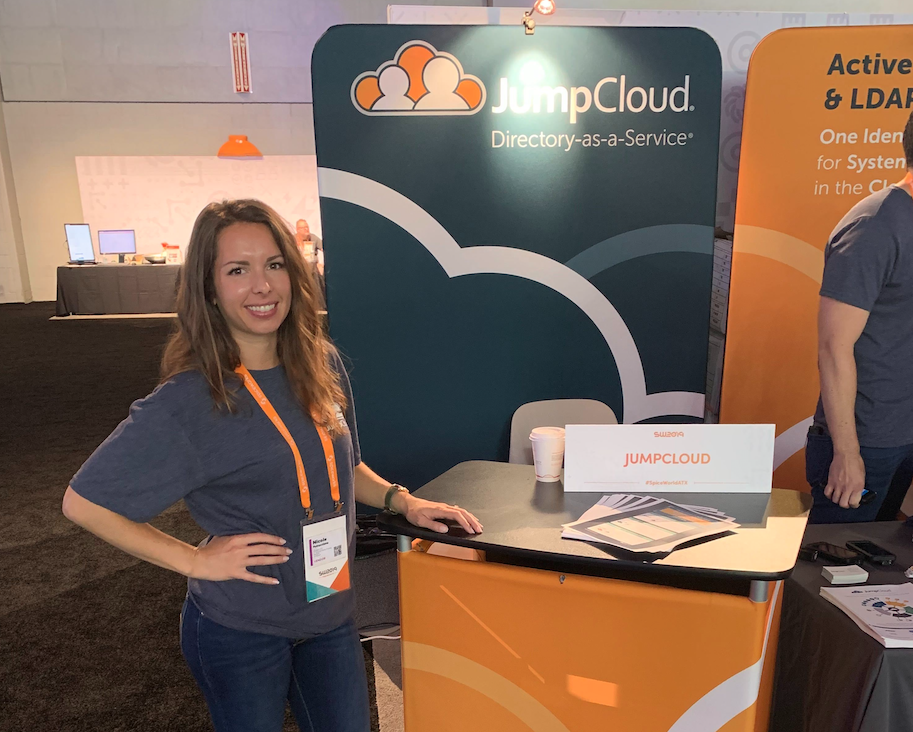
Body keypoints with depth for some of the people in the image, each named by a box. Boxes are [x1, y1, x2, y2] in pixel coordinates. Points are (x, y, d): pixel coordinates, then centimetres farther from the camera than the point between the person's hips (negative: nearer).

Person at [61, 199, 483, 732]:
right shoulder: (190, 401, -20)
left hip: (330, 612, 5)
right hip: (240, 629, -4)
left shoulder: (322, 365, -4)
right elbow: (84, 502, -13)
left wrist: (402, 500, -3)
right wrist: (195, 559, -16)